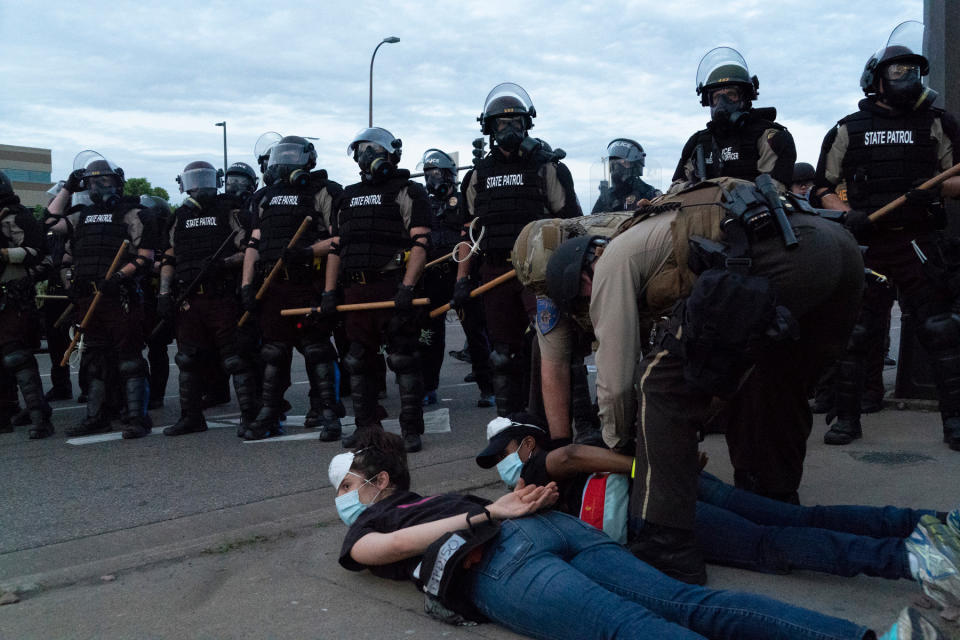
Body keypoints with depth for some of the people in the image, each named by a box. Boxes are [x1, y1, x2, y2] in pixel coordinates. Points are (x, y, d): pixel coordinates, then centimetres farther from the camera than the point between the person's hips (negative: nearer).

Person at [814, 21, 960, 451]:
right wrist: (848, 214, -7)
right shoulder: (848, 130, 10)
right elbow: (823, 189, 11)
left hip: (920, 243, 0)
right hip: (866, 243, 0)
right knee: (853, 334, 1)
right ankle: (847, 418, 12)